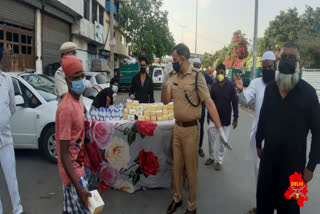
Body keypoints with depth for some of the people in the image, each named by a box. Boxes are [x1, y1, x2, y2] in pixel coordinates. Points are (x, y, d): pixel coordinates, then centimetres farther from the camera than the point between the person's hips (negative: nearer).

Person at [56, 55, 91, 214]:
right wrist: (79, 188, -26)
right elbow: (63, 155, -24)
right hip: (72, 172, -8)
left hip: (78, 167, 8)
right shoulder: (66, 109, -24)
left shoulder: (77, 101, 4)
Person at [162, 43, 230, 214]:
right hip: (177, 127, 5)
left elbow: (209, 103, -17)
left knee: (191, 169, 9)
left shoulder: (196, 77, -14)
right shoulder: (174, 77, 4)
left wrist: (220, 129, -22)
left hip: (191, 129, -5)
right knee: (177, 166, 18)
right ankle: (177, 198, 39)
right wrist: (165, 82, -9)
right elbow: (165, 101, 7)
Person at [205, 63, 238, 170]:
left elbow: (235, 102, -5)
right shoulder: (214, 86, 4)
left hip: (225, 119, -2)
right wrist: (208, 116, 12)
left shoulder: (230, 86, -6)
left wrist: (235, 118, -8)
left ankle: (219, 160, 19)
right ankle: (211, 156, 23)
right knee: (211, 138, 4)